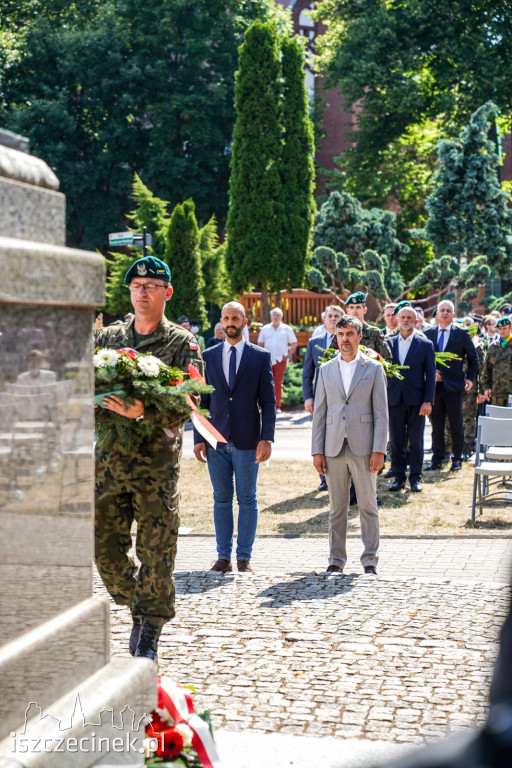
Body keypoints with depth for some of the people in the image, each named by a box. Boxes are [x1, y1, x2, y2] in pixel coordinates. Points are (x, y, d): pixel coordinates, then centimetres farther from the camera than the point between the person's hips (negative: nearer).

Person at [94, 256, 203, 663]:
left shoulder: (183, 343, 1)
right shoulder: (107, 338, 14)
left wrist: (143, 412, -27)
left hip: (157, 460, -3)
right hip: (109, 457, 4)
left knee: (156, 552, -1)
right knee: (105, 549, 5)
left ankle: (149, 635, 13)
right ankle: (138, 607, 30)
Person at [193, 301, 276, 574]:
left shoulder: (261, 357, 3)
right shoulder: (208, 356, 9)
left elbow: (268, 401, 0)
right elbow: (202, 400, 9)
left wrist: (267, 438, -9)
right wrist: (198, 438, 3)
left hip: (247, 439, -2)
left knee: (247, 500, 3)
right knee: (221, 499, 7)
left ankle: (244, 558, 10)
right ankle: (223, 557, 13)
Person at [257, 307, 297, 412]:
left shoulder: (286, 329, 6)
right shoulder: (265, 329, 10)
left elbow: (294, 344, 10)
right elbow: (260, 344, 14)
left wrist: (288, 355, -1)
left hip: (280, 360, -1)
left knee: (279, 383, -2)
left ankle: (277, 406, 5)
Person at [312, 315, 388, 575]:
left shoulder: (373, 369, 4)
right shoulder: (326, 370, 11)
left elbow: (381, 412, 0)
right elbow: (319, 413, 10)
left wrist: (379, 450, -8)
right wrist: (317, 451, 2)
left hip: (363, 448, -2)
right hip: (334, 448, 2)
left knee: (368, 507, 2)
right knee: (337, 508, 7)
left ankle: (370, 561, 9)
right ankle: (336, 560, 14)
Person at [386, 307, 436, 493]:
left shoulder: (425, 345, 2)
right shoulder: (389, 344, 9)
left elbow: (431, 375, 0)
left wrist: (428, 401, -8)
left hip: (416, 400, -2)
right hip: (394, 399, 2)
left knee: (416, 441, 2)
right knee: (396, 441, 6)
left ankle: (415, 478, 11)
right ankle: (399, 477, 15)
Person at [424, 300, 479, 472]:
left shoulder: (462, 334, 2)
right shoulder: (428, 334, 7)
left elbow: (473, 358, 8)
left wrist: (470, 378, -1)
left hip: (454, 386, -2)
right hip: (434, 385, 2)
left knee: (456, 425, 2)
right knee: (436, 424, 8)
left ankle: (457, 459, 11)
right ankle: (437, 459, 15)